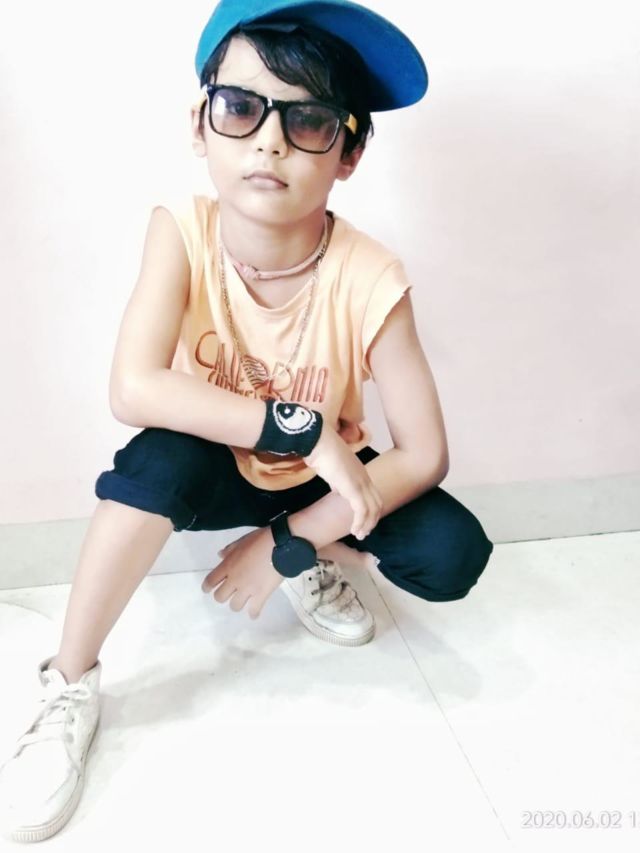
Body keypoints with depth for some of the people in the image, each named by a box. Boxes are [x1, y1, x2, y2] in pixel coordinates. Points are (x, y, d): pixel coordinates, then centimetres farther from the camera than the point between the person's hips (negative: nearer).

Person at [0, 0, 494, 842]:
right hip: (216, 471, 0)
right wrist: (301, 428, -36)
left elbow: (424, 454, -22)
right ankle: (70, 687, -15)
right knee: (164, 455, -35)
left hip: (321, 479, 1)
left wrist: (290, 543, -24)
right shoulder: (182, 231, -24)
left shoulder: (370, 281, -26)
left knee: (455, 557, -21)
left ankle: (315, 564, 11)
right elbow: (133, 390, -35)